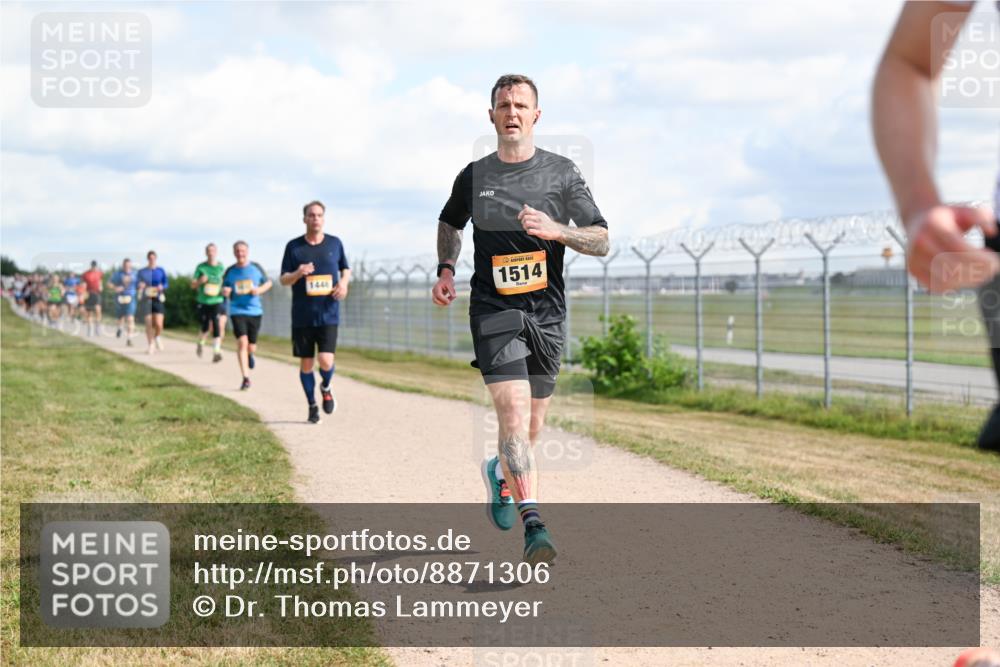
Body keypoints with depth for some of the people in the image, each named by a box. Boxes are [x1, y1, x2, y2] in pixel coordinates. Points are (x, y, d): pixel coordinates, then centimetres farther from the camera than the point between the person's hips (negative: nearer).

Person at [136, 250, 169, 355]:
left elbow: (166, 283, 7)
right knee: (149, 324, -3)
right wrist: (140, 286, -18)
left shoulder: (160, 271, 5)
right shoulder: (141, 272, 4)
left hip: (158, 299, 0)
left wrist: (162, 287, -14)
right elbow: (137, 286, 6)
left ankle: (156, 337, 23)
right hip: (146, 299, 0)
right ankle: (151, 345, 13)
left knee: (159, 325, -10)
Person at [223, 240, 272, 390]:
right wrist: (226, 291, -9)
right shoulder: (230, 271, 3)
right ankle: (246, 378, -13)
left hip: (254, 311, 1)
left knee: (251, 347, 6)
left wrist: (260, 290, -8)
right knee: (242, 342, -17)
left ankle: (249, 355, 46)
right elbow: (224, 288, 15)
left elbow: (268, 282, 13)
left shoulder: (256, 268, 2)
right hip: (237, 311, -1)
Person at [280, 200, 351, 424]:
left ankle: (326, 388, 20)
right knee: (306, 363, 5)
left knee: (326, 361, -13)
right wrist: (297, 274, -18)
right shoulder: (294, 246, 2)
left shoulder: (335, 243, 5)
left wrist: (344, 282, -3)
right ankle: (312, 406, 24)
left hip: (328, 315, 0)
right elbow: (283, 279, 4)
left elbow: (345, 269, 19)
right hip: (302, 316, 0)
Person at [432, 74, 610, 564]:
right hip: (494, 310, -1)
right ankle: (533, 524, -26)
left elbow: (601, 241, 0)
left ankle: (500, 472, 44)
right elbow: (449, 223, 25)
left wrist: (555, 231, -18)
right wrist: (446, 270, 8)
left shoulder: (562, 173, 2)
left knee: (532, 426, 10)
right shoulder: (473, 177, 5)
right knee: (513, 410, -20)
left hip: (547, 313, 2)